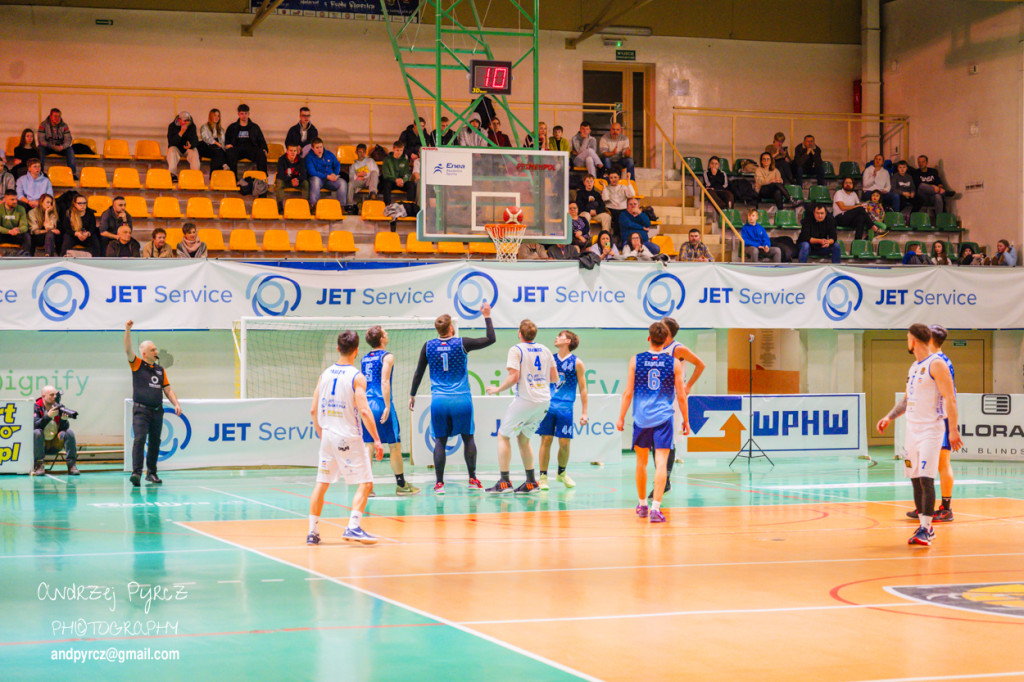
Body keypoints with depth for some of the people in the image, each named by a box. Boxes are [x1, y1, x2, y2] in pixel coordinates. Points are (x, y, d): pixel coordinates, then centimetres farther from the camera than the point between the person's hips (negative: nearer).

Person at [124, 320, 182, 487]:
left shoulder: (160, 370, 17)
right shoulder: (137, 365, 4)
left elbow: (168, 389, 17)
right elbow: (128, 350, -9)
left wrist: (176, 404, 3)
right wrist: (128, 330, -20)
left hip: (157, 411, 5)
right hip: (141, 409, -5)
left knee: (155, 442, 9)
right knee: (140, 439, -17)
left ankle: (151, 473, 19)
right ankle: (136, 472, -24)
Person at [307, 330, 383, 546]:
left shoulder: (325, 374, 6)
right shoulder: (357, 377, -10)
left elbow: (314, 410, 8)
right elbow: (364, 411, -18)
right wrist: (377, 440, -14)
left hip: (327, 437, 5)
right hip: (349, 438, -5)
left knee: (321, 483, 14)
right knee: (365, 483, 1)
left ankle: (312, 532, 15)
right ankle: (352, 527, -15)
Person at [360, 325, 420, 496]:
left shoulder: (365, 359, 14)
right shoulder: (386, 357, -6)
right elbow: (384, 382, -15)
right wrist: (387, 406, -16)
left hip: (367, 404, 6)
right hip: (381, 404, -6)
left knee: (368, 445, 5)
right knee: (394, 445, 3)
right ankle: (401, 484, 8)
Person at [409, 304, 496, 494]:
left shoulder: (428, 346, 1)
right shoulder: (462, 344, -5)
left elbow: (418, 373, 8)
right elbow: (490, 339, 3)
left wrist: (412, 395, 19)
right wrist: (487, 317, 14)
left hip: (439, 400, 1)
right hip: (461, 400, -1)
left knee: (440, 441, 5)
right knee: (468, 437, 12)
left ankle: (439, 483, -1)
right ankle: (472, 479, 13)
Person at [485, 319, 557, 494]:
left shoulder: (516, 350, -6)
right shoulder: (545, 350, 11)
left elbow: (514, 376, -16)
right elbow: (555, 378, 13)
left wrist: (497, 389, -3)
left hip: (525, 399, -6)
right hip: (544, 401, 6)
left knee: (503, 435, 5)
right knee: (523, 438, 20)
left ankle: (504, 482, -3)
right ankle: (531, 482, 15)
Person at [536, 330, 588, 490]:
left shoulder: (576, 363, 2)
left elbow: (583, 389, 3)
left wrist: (584, 413, -1)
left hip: (565, 407, -2)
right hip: (548, 405, 2)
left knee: (564, 443, 0)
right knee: (546, 440, -4)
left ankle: (562, 473, 23)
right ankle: (543, 477, 3)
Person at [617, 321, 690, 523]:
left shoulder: (636, 360, 0)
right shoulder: (673, 363, -1)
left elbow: (628, 393, -1)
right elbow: (681, 395, 2)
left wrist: (621, 417, 7)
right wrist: (686, 421, 12)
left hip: (641, 418, 2)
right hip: (664, 417, -1)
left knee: (641, 462, 16)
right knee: (661, 462, -6)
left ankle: (642, 505, 29)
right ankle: (655, 508, -17)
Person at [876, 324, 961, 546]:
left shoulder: (936, 364, -10)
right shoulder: (914, 367, 17)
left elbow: (950, 398, -14)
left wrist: (953, 430, -20)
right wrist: (889, 417, 17)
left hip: (931, 430, -8)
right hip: (912, 429, 9)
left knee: (926, 479, -13)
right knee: (915, 479, 7)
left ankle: (926, 529, -12)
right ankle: (924, 526, 14)